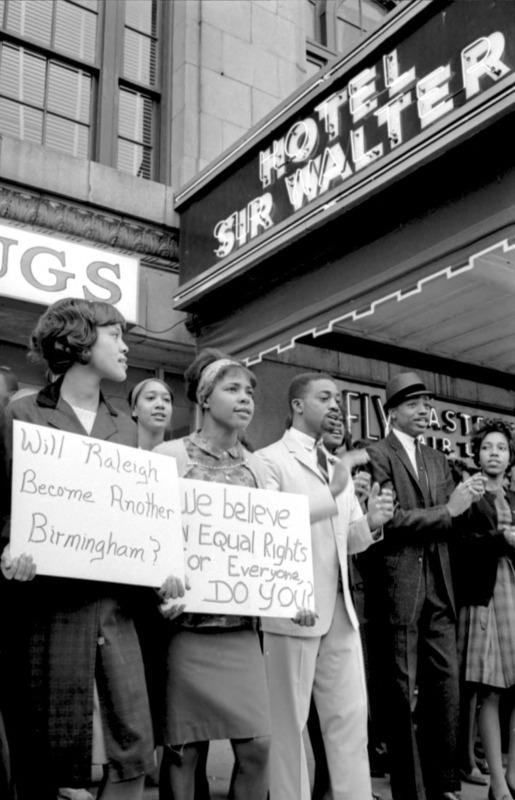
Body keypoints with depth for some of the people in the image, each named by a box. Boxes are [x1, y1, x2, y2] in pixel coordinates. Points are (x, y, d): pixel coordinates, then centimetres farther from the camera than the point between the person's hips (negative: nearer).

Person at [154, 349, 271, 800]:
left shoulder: (257, 469, 10)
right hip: (189, 621, -3)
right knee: (184, 745, 3)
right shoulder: (170, 455, -2)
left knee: (257, 742, 1)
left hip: (241, 624, 4)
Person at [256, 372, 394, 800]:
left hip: (341, 608, 7)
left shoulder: (339, 466, 18)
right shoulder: (269, 460, -5)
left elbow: (350, 541, 16)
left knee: (351, 715, 10)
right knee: (288, 720, 5)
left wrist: (371, 521, -4)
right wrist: (330, 494, -25)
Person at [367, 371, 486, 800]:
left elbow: (454, 522, 14)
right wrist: (447, 510, -13)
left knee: (447, 687, 9)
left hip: (440, 586, 6)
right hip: (400, 584, -6)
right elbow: (390, 519, -15)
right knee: (403, 691, 4)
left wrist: (470, 501, -6)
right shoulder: (377, 455, -6)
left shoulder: (438, 460, 17)